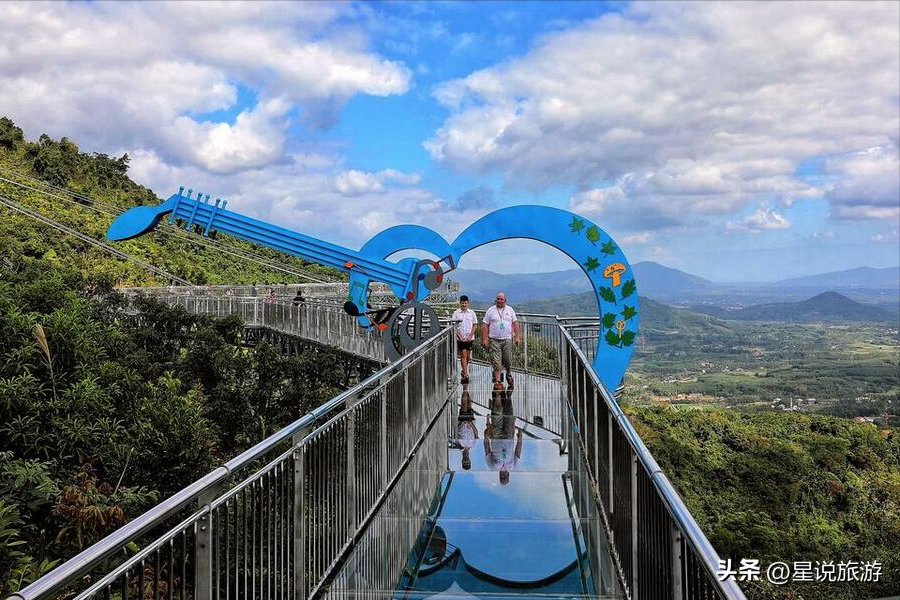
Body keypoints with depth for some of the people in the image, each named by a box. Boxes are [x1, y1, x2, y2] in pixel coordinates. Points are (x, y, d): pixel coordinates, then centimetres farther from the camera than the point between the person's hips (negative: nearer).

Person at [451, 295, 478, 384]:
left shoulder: (472, 313, 5)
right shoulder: (456, 313, 0)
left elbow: (475, 325, 6)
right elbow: (454, 326, -1)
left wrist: (470, 336, -5)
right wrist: (460, 337, -10)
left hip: (470, 338, 2)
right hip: (460, 338, -2)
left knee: (468, 356, 8)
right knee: (463, 355, -7)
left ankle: (464, 371, 27)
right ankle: (465, 375, -9)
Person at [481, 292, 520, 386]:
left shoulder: (510, 310, 9)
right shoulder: (490, 310, 3)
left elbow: (515, 323, 12)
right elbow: (485, 326, 2)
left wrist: (517, 336, 5)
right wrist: (484, 339, -4)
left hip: (507, 339, 2)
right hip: (494, 340, -2)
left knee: (508, 360, 4)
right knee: (496, 362, -6)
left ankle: (509, 375, 31)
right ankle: (497, 381, -2)